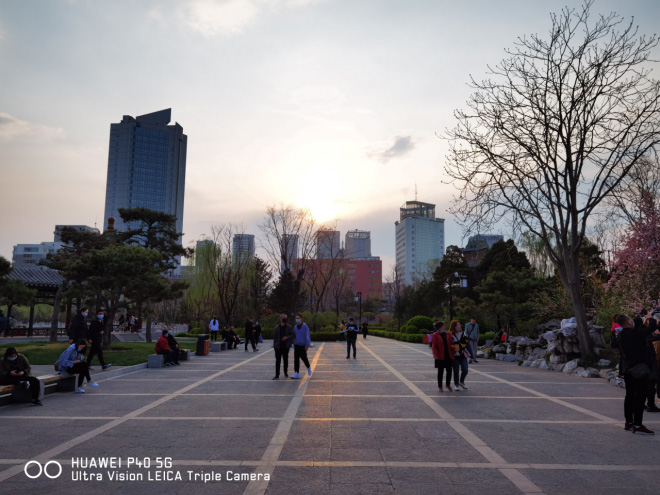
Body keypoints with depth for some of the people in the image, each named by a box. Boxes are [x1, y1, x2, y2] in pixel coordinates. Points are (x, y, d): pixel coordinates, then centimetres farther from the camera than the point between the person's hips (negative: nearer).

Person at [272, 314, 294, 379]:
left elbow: (293, 335, 0)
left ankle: (286, 372, 27)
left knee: (286, 360, 10)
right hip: (278, 347, 0)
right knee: (277, 360, -2)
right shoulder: (277, 327, 4)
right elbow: (274, 337, 8)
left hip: (286, 347, 0)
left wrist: (287, 337, -16)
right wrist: (274, 346, 6)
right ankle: (277, 375, 1)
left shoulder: (289, 327, 1)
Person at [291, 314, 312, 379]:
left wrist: (307, 345, -19)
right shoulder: (295, 327, 9)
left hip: (303, 346, -4)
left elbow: (307, 336, -12)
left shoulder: (305, 326, -7)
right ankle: (296, 374, -2)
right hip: (296, 345, 4)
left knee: (304, 358, 1)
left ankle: (308, 368, 31)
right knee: (296, 359, -2)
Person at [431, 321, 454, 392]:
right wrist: (436, 355, -18)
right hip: (440, 357, -4)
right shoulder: (435, 335, -5)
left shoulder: (448, 334, 7)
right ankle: (440, 386, 18)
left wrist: (452, 354, 4)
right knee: (440, 371, 5)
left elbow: (452, 344, 10)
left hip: (449, 356, 4)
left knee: (449, 371, 5)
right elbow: (434, 346, -8)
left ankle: (448, 385, 26)